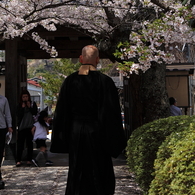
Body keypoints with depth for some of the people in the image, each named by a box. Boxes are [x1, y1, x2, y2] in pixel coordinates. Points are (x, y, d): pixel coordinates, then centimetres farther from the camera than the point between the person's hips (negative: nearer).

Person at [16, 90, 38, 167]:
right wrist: (22, 108, -11)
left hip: (30, 126, 1)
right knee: (20, 143, -4)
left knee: (30, 143, 5)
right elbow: (18, 115, -5)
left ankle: (29, 160, 10)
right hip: (21, 126, -1)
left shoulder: (33, 104, 7)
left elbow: (35, 113, -2)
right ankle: (18, 160, -2)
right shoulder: (19, 105, 6)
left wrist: (30, 107, -11)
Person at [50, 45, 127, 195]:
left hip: (75, 133, 3)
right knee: (99, 176, 7)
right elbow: (112, 112, -9)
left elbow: (61, 111, 3)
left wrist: (62, 138, 12)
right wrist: (116, 141, -1)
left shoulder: (70, 81, -1)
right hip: (97, 134, -3)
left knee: (77, 174, 13)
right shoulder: (105, 81, -10)